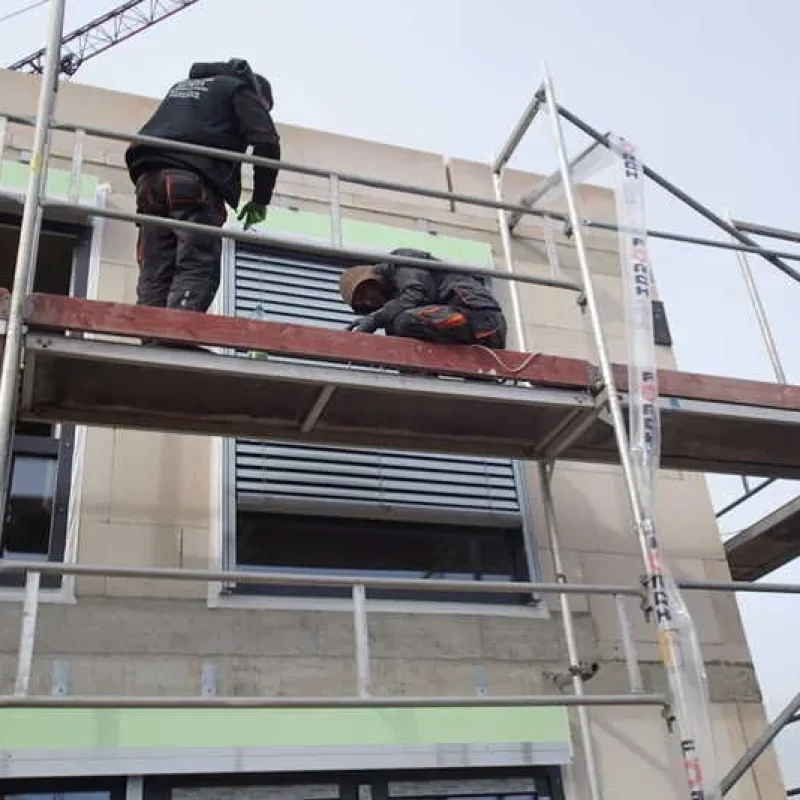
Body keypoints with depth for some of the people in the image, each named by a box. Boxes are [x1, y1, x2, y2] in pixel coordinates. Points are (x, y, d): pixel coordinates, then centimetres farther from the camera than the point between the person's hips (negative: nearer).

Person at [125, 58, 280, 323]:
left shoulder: (182, 85, 37)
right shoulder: (241, 88, 16)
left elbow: (156, 132, 34)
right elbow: (267, 143, 1)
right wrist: (260, 199, 8)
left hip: (149, 176, 6)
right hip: (195, 182, -6)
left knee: (154, 276, 0)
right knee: (197, 272, -14)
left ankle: (149, 339, -11)